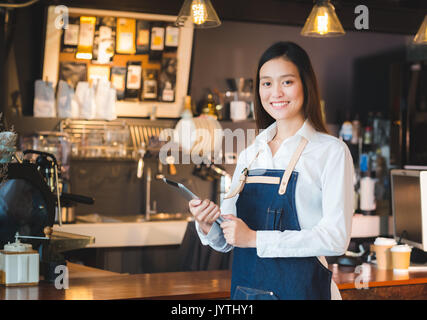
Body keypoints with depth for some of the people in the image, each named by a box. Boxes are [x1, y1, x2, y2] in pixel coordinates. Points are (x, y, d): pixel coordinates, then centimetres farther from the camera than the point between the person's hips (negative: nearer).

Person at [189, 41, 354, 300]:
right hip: (244, 288, 5)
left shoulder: (331, 151, -7)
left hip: (300, 289, -4)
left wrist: (255, 238, -18)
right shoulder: (249, 155, 7)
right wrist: (206, 226, -12)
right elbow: (227, 241, 9)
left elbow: (336, 238, -17)